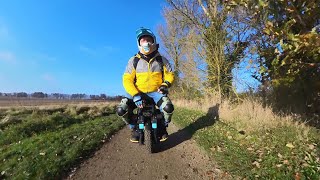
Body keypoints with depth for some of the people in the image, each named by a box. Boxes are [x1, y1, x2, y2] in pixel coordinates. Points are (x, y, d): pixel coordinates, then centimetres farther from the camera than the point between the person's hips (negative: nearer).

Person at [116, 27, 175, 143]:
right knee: (121, 110, -19)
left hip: (156, 92, 0)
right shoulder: (134, 60, -1)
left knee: (168, 107, -27)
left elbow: (170, 75, 8)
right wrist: (135, 95, -22)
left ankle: (163, 127, 8)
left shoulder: (161, 60, 4)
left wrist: (165, 84, -15)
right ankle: (135, 128, 12)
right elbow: (127, 80, -7)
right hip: (138, 92, 1)